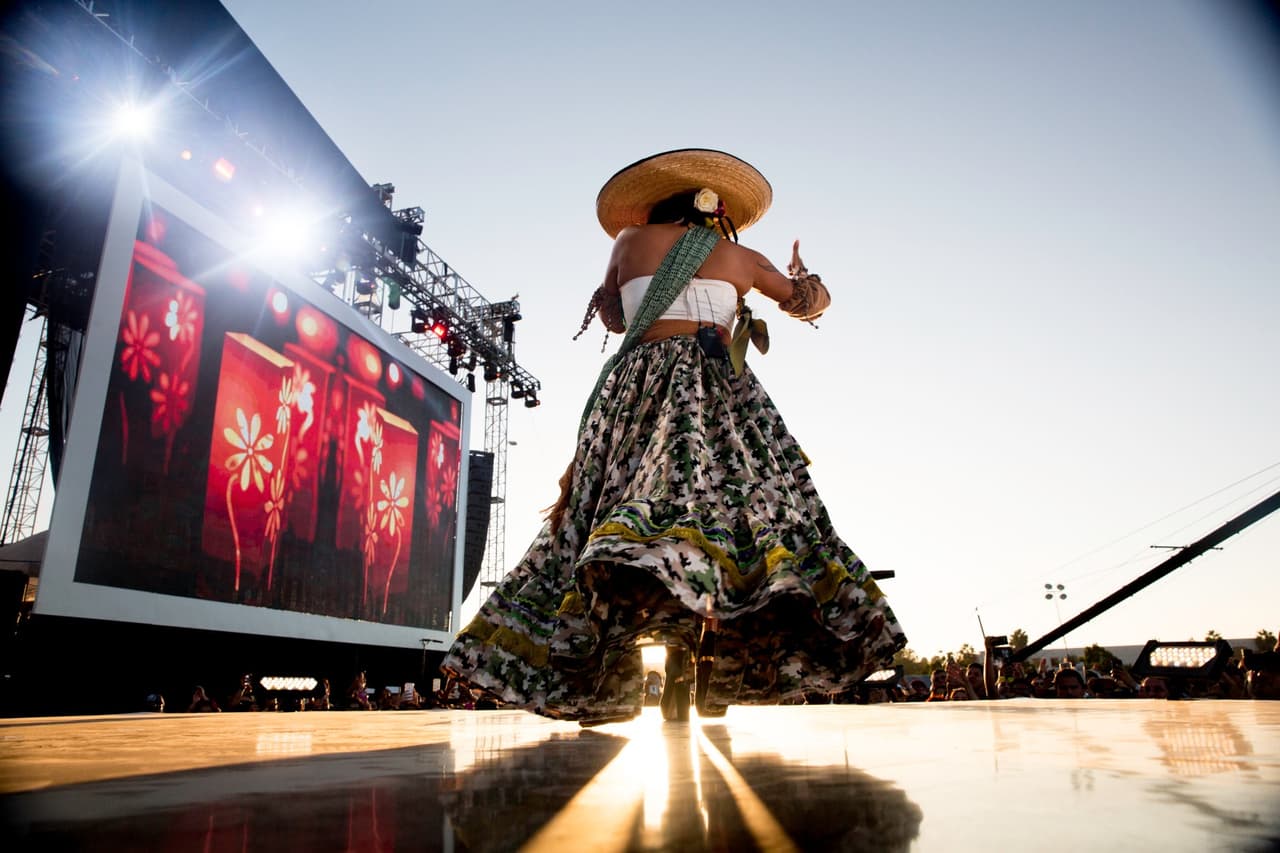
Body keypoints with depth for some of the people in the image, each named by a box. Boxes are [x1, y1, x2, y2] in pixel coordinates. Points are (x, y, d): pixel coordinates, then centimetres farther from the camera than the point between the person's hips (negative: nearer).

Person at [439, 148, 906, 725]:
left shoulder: (632, 241, 20)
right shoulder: (740, 257, 19)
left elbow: (613, 316, 33)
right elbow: (813, 301, 33)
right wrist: (801, 273, 53)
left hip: (637, 381, 2)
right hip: (716, 390, -1)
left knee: (628, 506, -6)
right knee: (722, 503, -9)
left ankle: (598, 685, -17)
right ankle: (706, 674, -25)